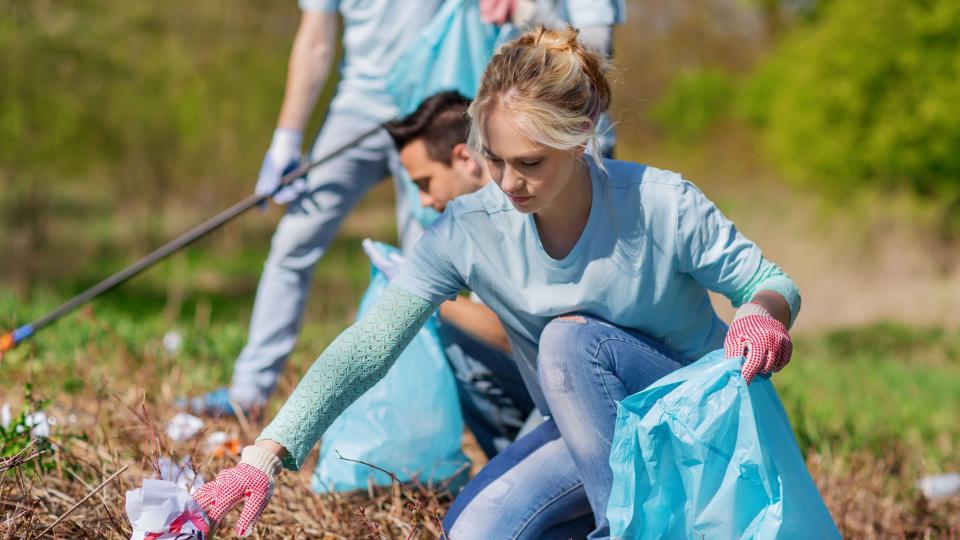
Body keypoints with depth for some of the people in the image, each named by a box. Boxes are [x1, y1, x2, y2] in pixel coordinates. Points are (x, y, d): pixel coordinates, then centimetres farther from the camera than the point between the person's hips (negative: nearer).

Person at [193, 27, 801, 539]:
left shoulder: (661, 206, -23)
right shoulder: (471, 230, -17)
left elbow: (768, 281, -10)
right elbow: (369, 345, -22)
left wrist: (763, 314, -37)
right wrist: (266, 455, -33)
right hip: (585, 426, 3)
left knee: (572, 335, -30)